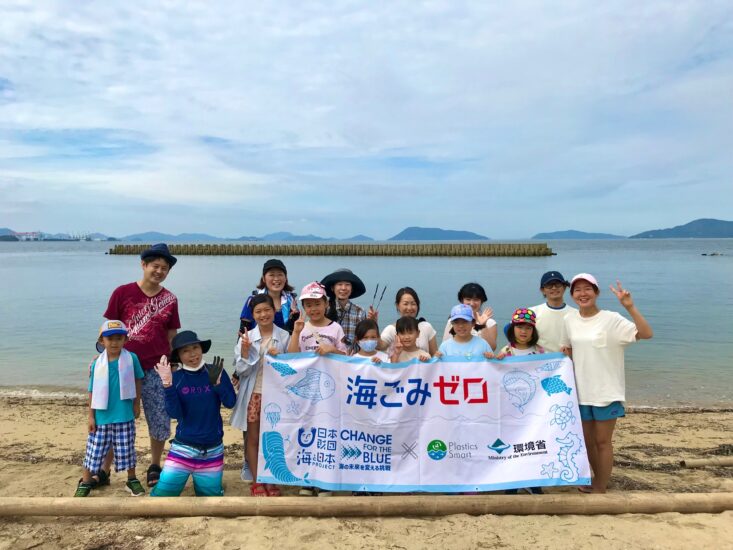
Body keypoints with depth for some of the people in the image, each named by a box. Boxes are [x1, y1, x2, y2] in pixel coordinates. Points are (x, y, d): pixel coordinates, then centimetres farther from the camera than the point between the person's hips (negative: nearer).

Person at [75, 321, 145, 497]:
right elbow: (92, 391, 1)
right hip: (102, 417, 1)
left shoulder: (131, 358, -7)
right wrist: (91, 416, 1)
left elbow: (138, 380, 6)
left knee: (127, 450, 10)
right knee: (94, 450, 9)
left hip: (124, 416, -1)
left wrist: (136, 404, 6)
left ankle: (132, 479, 28)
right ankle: (86, 482, 27)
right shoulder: (97, 363, -4)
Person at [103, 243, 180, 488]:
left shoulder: (170, 300, 3)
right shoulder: (122, 293, -3)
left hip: (155, 370, 1)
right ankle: (104, 470, 27)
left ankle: (154, 467, 27)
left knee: (160, 423, 6)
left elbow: (171, 337, 8)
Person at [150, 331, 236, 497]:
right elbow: (174, 413, -15)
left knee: (211, 494, 13)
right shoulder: (175, 377, -7)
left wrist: (217, 382, -29)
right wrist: (168, 385, -27)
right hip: (183, 447, 0)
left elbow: (230, 402, -13)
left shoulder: (216, 371, -6)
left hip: (212, 449, 1)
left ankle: (200, 481, 45)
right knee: (162, 493, -3)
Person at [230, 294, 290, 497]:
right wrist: (245, 350, -19)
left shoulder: (284, 336, -4)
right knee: (253, 438, 9)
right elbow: (241, 370, -5)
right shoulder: (246, 337, -2)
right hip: (253, 395, 1)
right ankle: (256, 482, 21)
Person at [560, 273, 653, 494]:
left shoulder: (611, 319, -13)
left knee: (602, 442, 5)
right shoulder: (569, 320, 2)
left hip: (606, 391, -5)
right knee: (588, 441, 17)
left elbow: (647, 334, -23)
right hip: (581, 391, 5)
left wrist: (630, 307, -32)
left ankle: (600, 489, 21)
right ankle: (599, 482, 37)